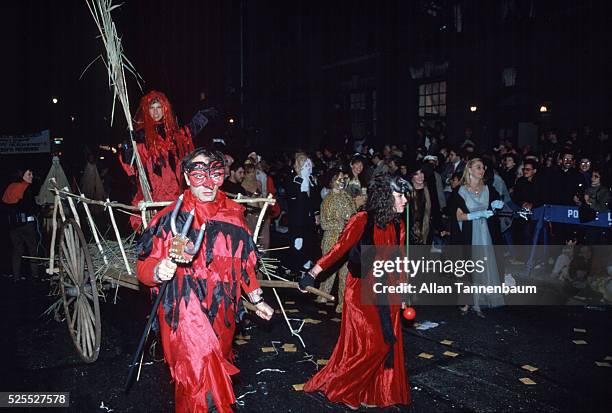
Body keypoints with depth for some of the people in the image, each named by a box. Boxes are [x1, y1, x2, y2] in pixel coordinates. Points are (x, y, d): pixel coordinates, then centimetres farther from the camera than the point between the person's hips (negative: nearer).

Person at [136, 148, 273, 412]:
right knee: (199, 378, -14)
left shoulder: (232, 214, 5)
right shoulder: (171, 218, -9)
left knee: (218, 370, 21)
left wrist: (256, 299, 18)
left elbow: (243, 261, 16)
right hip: (185, 315, -5)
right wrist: (158, 271, -30)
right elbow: (143, 266, -8)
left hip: (223, 313, 5)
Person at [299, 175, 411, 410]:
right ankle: (337, 388, 18)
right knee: (369, 344, -3)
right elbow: (339, 249, -16)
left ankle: (376, 394, 27)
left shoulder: (398, 226, 4)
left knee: (388, 343, 8)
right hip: (361, 291, -6)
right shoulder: (362, 220, -15)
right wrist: (313, 273, -22)